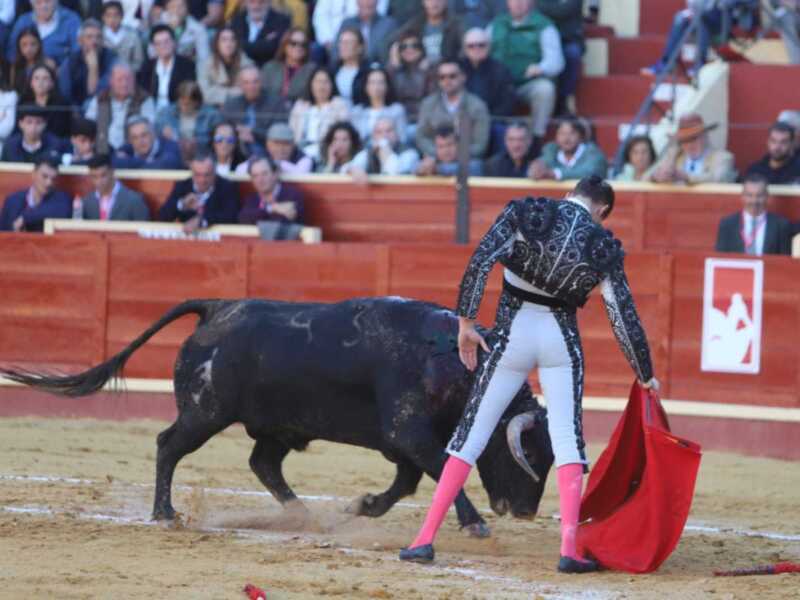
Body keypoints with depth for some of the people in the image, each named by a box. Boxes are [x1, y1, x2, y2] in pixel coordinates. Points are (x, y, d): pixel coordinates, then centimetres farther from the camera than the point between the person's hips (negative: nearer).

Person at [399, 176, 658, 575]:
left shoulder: (527, 212, -1)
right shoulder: (604, 246, 1)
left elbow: (481, 260, -13)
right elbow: (623, 316, 2)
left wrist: (465, 320, -8)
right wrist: (645, 375, 12)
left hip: (512, 333, 0)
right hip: (562, 338, 0)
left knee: (471, 433, 5)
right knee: (567, 437, 4)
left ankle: (425, 539, 3)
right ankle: (569, 550, -10)